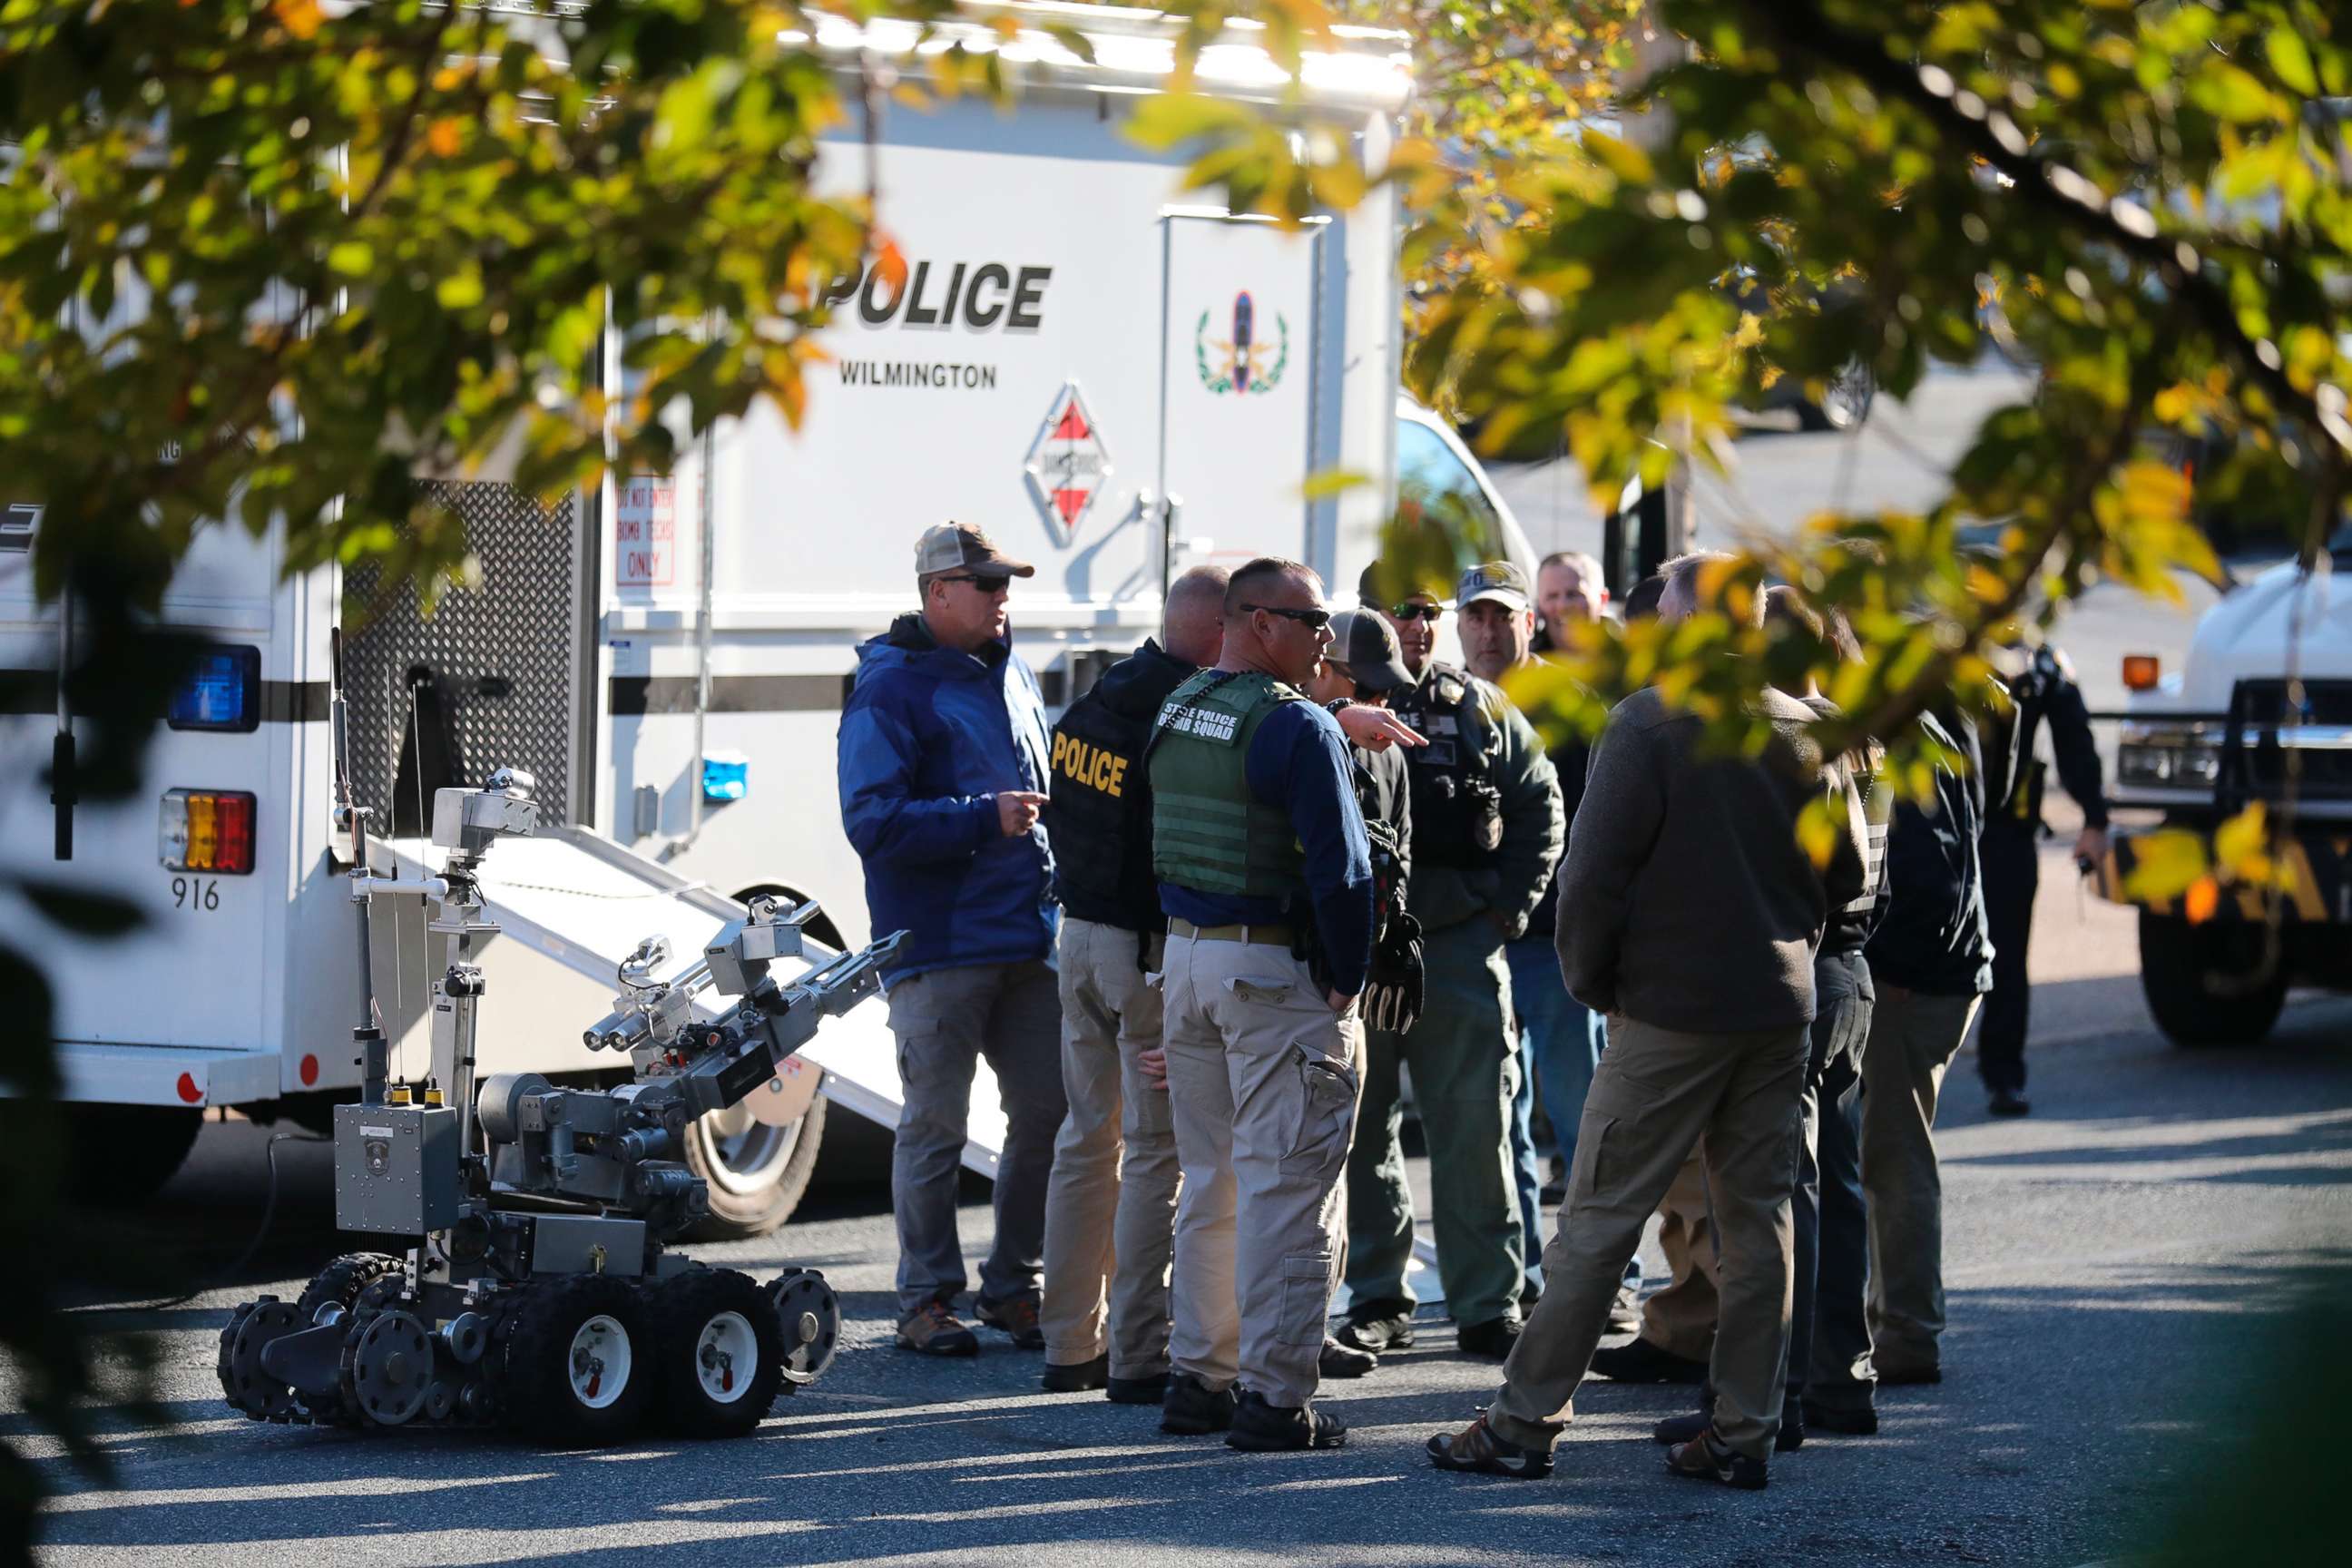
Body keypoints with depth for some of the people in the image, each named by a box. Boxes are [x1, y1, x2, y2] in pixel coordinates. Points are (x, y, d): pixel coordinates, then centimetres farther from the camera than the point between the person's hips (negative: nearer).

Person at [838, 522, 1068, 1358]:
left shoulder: (1011, 673, 15)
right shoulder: (891, 691, -8)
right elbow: (873, 821, -16)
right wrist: (986, 818, -22)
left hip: (1027, 937, 7)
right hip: (940, 943, -7)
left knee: (1048, 1113, 6)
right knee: (935, 1124, -2)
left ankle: (1013, 1287, 19)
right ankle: (926, 1298, 7)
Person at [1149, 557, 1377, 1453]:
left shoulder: (1175, 712, 11)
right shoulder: (1297, 725, -15)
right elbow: (1341, 867, -18)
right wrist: (1347, 979, -9)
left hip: (1185, 957, 8)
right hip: (1277, 973, -8)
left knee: (1210, 1180, 17)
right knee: (1284, 1188, -4)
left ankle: (1197, 1379, 20)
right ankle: (1273, 1397, -5)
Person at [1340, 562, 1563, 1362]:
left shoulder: (1480, 710, 11)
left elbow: (1540, 807, 14)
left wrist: (1510, 902, 4)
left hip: (1460, 943, 1)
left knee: (1474, 1132, -1)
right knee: (1363, 1132, 5)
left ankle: (1487, 1305, 3)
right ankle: (1377, 1301, 14)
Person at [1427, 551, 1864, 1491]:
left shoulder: (1647, 725, -12)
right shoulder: (1801, 732, 4)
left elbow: (1597, 870, -13)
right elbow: (1848, 874, 10)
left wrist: (1589, 978, 1)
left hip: (1670, 1007, -5)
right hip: (1781, 1007, 5)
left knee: (1600, 1218, -2)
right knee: (1758, 1220, 10)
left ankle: (1526, 1421, 1)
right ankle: (1745, 1431, 11)